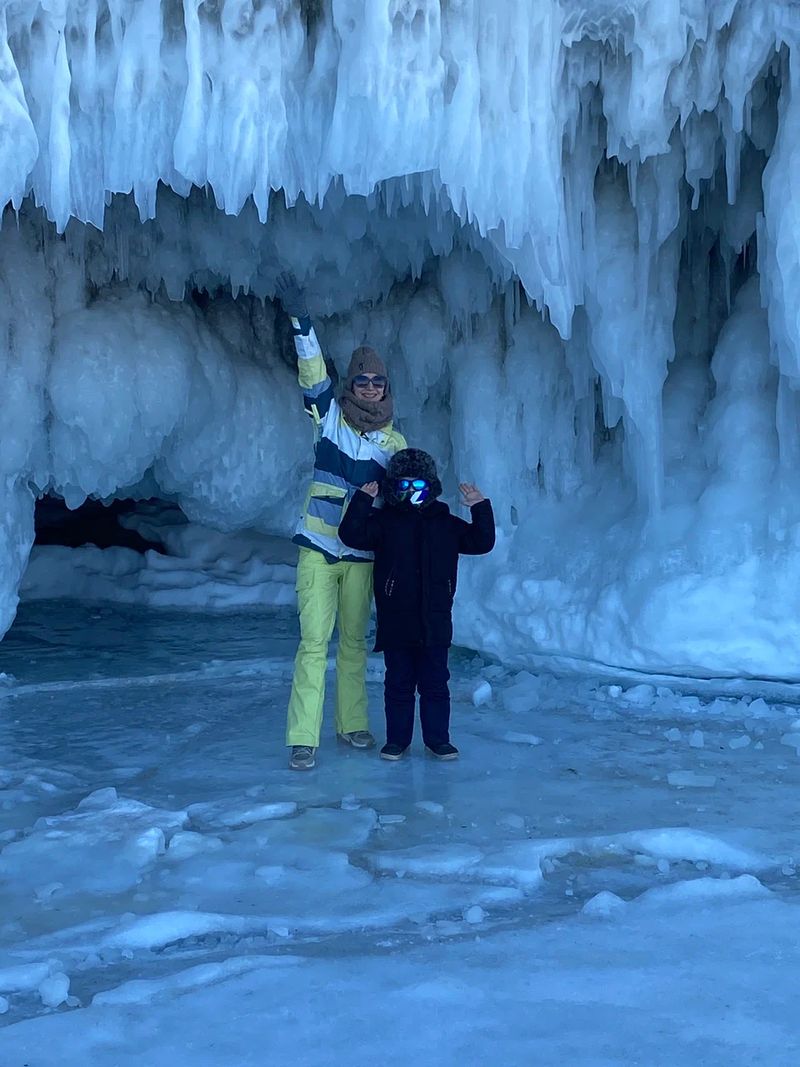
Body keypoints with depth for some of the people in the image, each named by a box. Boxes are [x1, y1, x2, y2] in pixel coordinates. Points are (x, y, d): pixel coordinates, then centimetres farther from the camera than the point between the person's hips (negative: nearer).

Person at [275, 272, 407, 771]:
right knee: (314, 643, -6)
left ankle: (352, 724, 26)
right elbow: (314, 376, -12)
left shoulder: (394, 441, 5)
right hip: (318, 549, -2)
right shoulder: (330, 416, 1)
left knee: (355, 642, 12)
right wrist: (301, 321, -23)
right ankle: (303, 739, -5)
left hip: (361, 555, 2)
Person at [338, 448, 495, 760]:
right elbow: (352, 534, -11)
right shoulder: (383, 521, 2)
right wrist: (363, 500, -17)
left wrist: (481, 508, 0)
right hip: (396, 622, -1)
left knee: (435, 684, 8)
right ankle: (397, 740, 18)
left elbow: (481, 542, 10)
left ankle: (438, 739, 18)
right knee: (399, 684, 7)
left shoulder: (445, 523, 9)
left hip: (435, 623, 2)